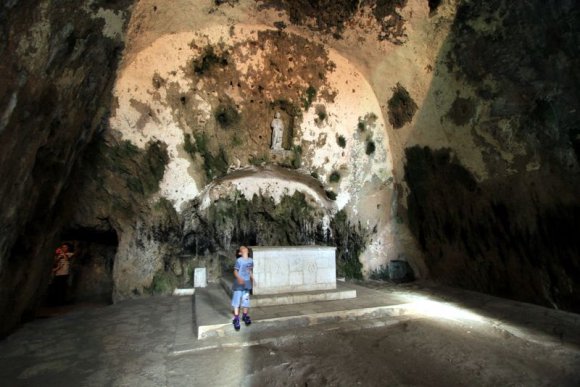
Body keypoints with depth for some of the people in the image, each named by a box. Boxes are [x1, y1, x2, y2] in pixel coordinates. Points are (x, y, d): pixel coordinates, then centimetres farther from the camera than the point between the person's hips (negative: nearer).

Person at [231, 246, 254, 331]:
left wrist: (252, 279, 16)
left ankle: (245, 315, 28)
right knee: (237, 300, 0)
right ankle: (236, 318, 9)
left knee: (246, 300, 13)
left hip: (247, 283, 5)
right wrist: (239, 278, -29)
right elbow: (235, 271, -14)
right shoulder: (239, 260, -13)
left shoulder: (250, 260, 4)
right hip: (239, 283, -5)